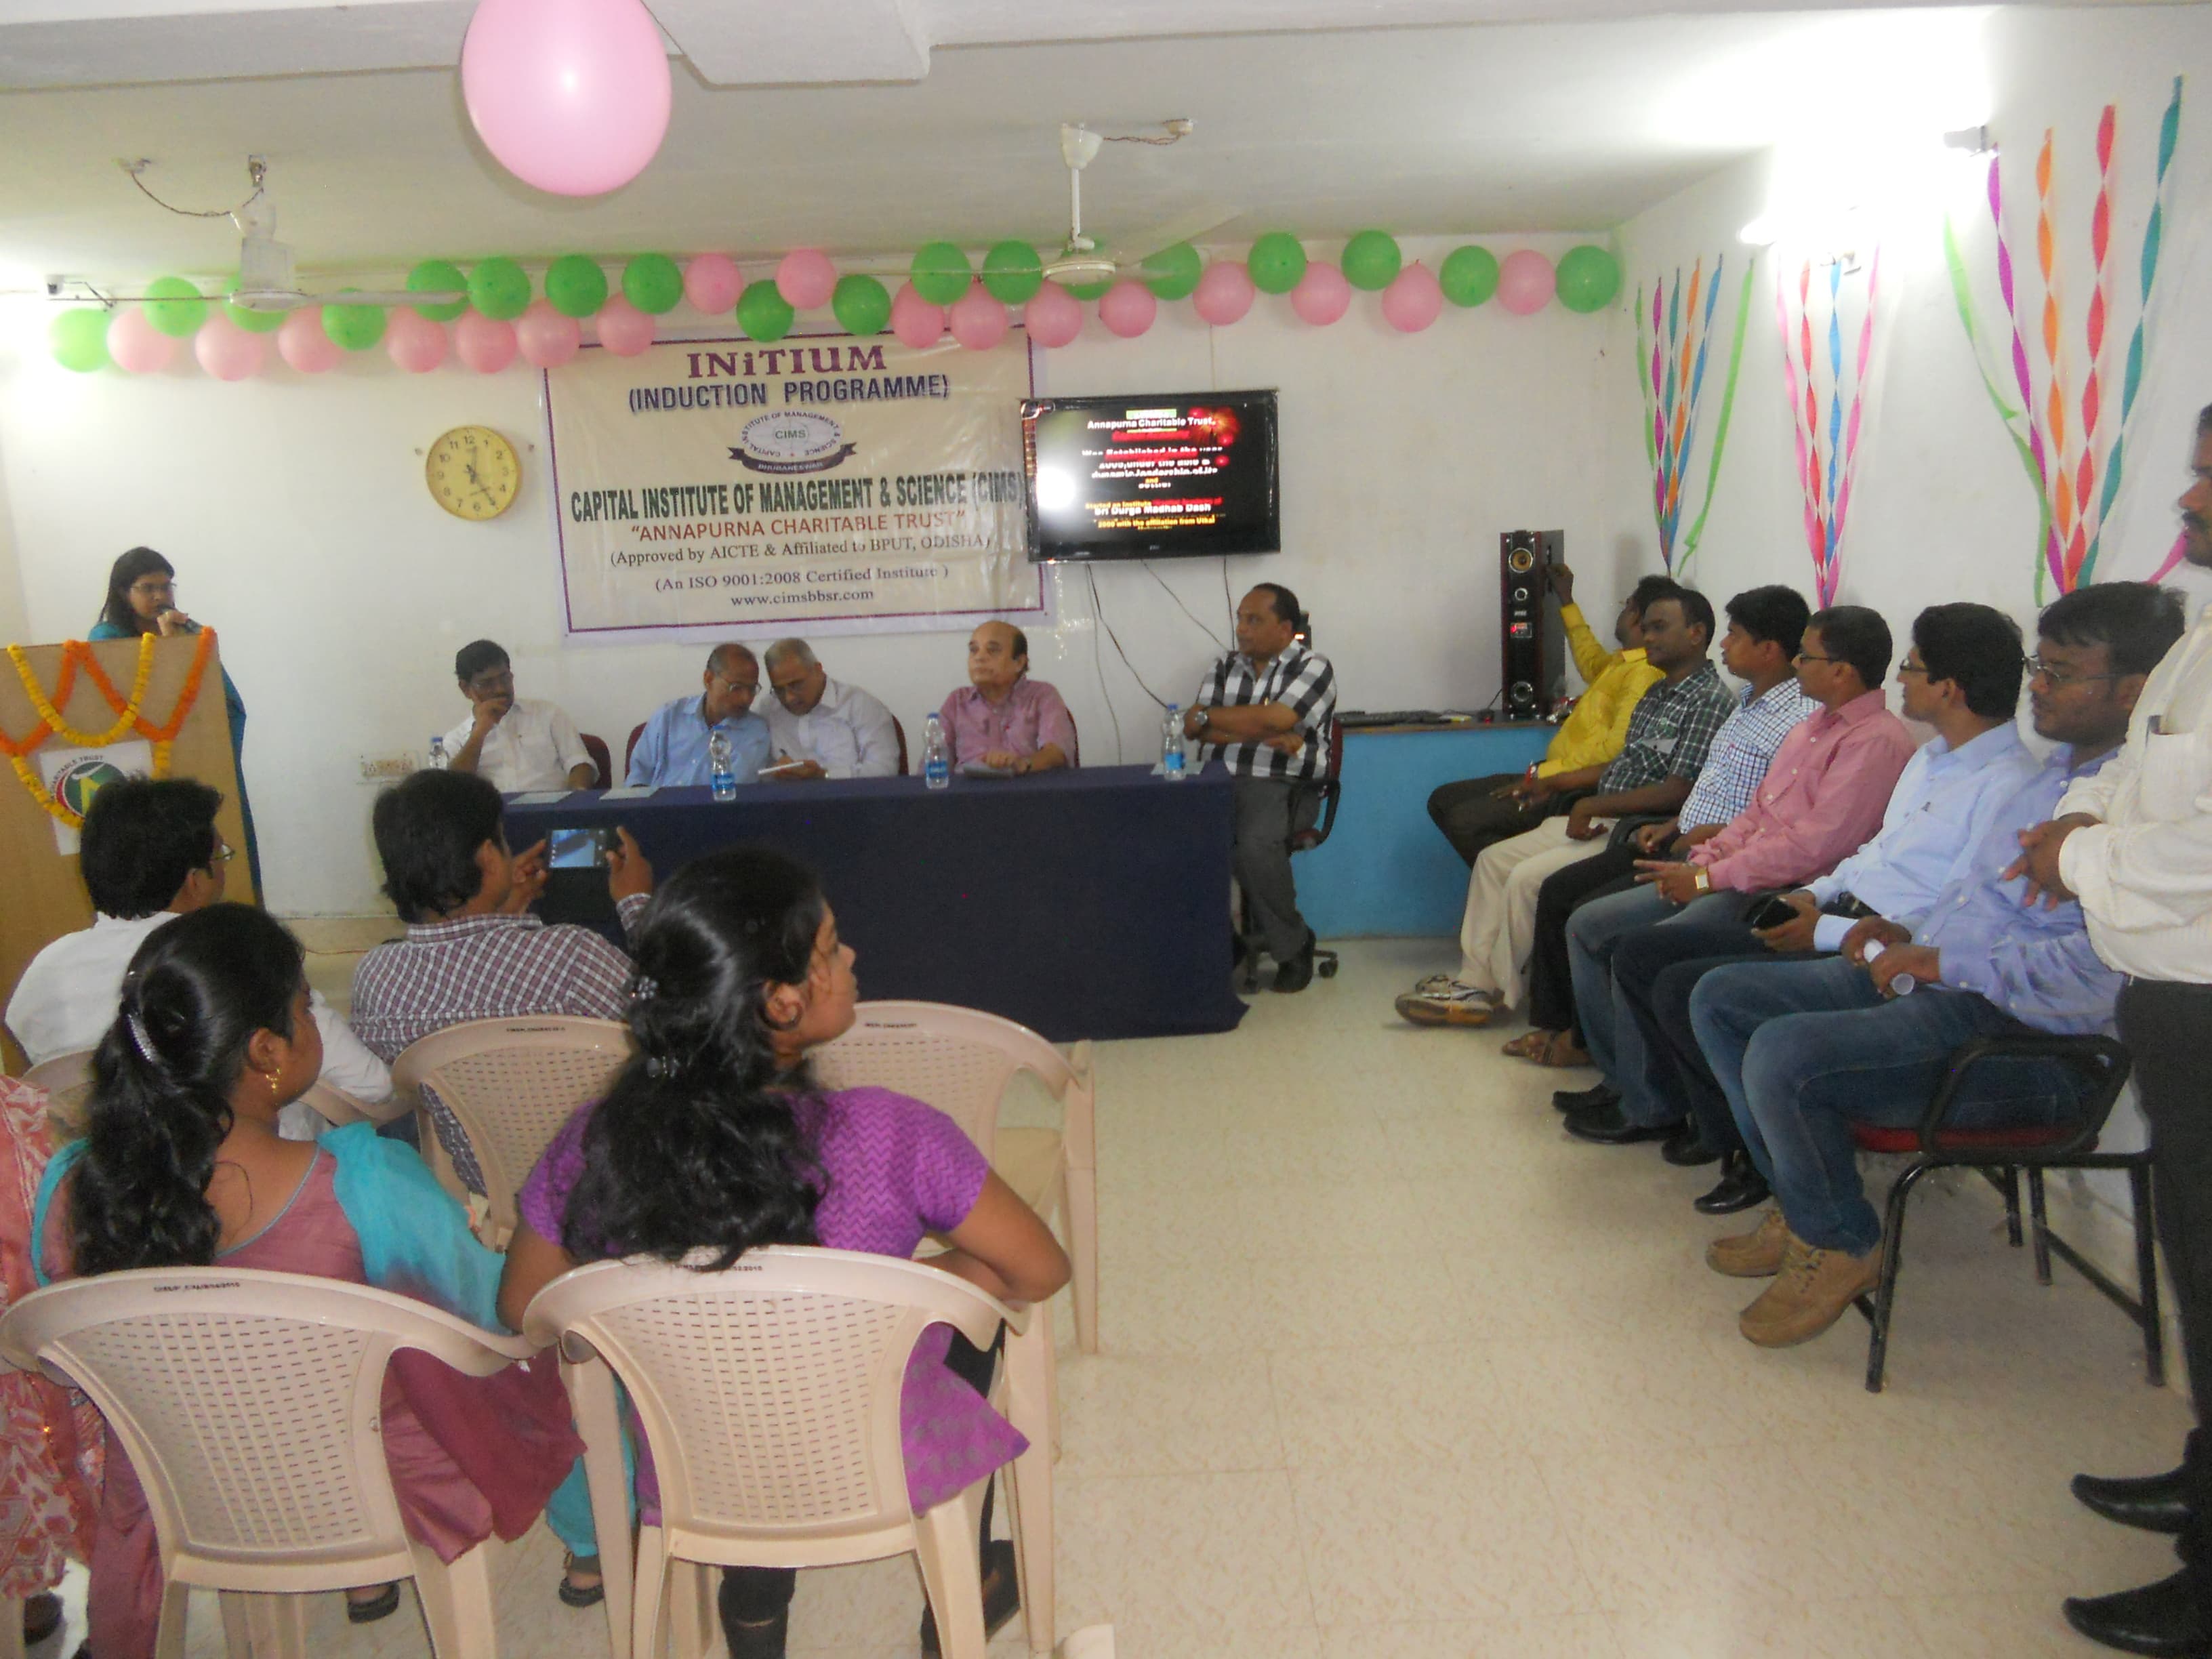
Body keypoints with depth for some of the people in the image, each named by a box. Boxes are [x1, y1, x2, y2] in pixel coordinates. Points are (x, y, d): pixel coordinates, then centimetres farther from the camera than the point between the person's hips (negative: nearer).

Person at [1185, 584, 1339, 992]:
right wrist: (1266, 737, -10)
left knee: (1255, 843, -35)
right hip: (1226, 782, 5)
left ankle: (1293, 946, -10)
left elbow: (1271, 720, -15)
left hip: (1286, 787, -5)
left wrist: (1208, 716, -2)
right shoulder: (1225, 667, 16)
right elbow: (1194, 728, 3)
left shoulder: (1313, 668, 0)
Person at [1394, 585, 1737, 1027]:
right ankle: (1474, 981, 3)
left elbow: (1678, 790, -21)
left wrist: (1593, 805, -18)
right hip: (1597, 819, 10)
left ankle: (1501, 993, -4)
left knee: (1527, 879, -22)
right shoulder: (1657, 695, 17)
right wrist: (1551, 783, 17)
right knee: (1493, 858, 5)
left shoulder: (1709, 700, -13)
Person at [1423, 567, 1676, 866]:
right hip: (1554, 778, 11)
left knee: (1464, 820, -26)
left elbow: (1616, 748, -28)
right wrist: (1567, 600, 44)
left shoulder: (1644, 674, -16)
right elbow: (1592, 664, 42)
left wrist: (1543, 774, -26)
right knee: (1442, 801, 6)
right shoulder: (1622, 662, 17)